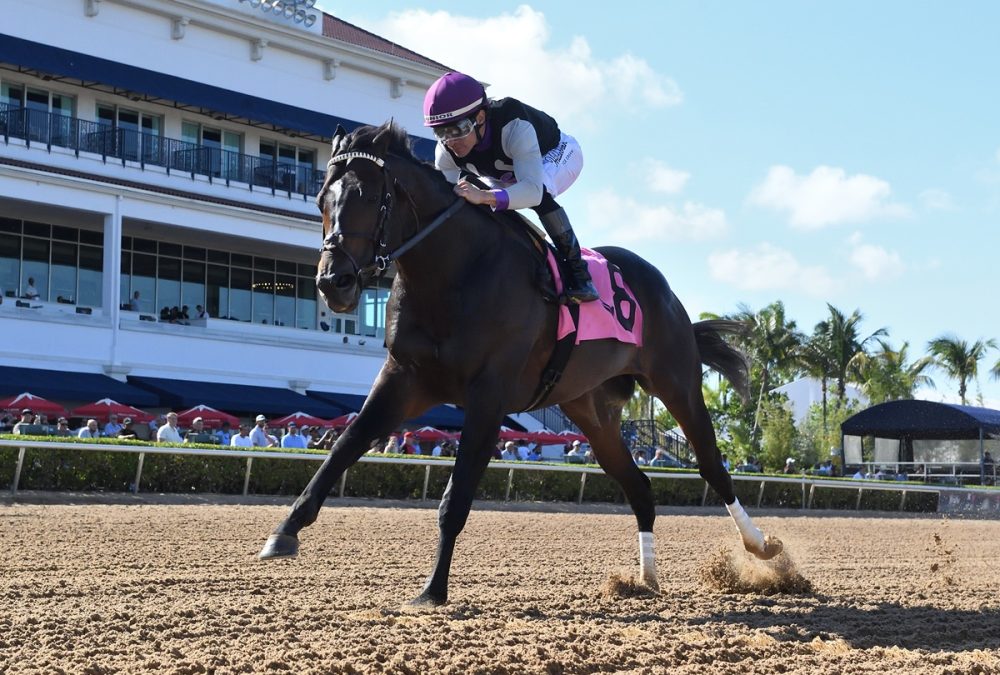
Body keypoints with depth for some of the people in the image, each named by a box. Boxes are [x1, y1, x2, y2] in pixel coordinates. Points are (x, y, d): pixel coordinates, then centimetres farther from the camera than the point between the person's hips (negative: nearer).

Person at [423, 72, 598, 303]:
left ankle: (576, 269, -27)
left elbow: (533, 190, -57)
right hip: (504, 172, 6)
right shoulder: (446, 153, -29)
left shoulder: (515, 127, -47)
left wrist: (484, 196, -71)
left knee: (537, 195, -38)